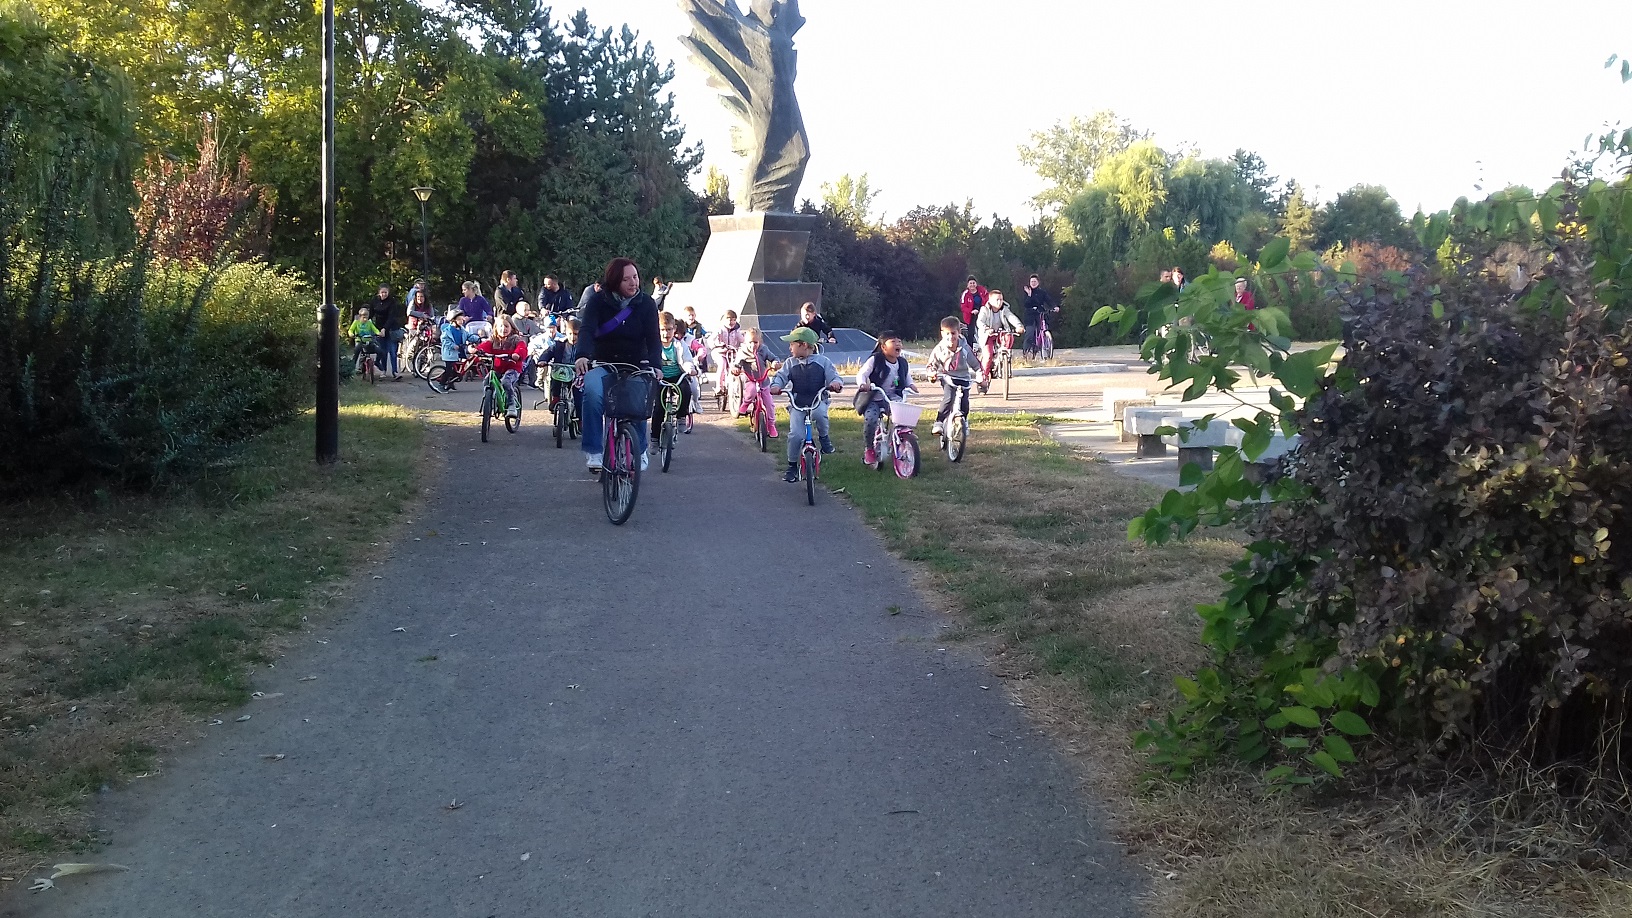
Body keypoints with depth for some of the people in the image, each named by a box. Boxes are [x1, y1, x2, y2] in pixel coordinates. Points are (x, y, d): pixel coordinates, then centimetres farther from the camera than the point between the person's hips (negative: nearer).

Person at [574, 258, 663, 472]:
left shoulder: (646, 304, -3)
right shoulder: (598, 301, -6)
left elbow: (654, 338, -12)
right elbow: (587, 330, -20)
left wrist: (655, 364, -31)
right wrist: (583, 356, -41)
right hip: (603, 364, -1)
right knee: (593, 392, -32)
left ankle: (639, 450, -3)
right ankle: (593, 450, -22)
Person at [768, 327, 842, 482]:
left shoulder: (822, 361, 3)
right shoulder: (791, 363, 8)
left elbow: (834, 376, 0)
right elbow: (781, 376, 2)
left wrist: (836, 383, -25)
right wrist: (776, 386, -21)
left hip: (818, 401, -2)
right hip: (797, 404, 2)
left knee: (819, 413, -39)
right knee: (795, 435, -16)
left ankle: (824, 438, -7)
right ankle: (792, 466, 5)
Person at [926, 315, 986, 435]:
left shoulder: (964, 348, -5)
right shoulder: (939, 349, -8)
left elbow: (974, 363, 5)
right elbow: (932, 364, 2)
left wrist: (980, 376, -2)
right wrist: (932, 372, -19)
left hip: (963, 378, 2)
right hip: (947, 378, -2)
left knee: (964, 404, -5)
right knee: (948, 398, -27)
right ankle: (939, 423, -22)